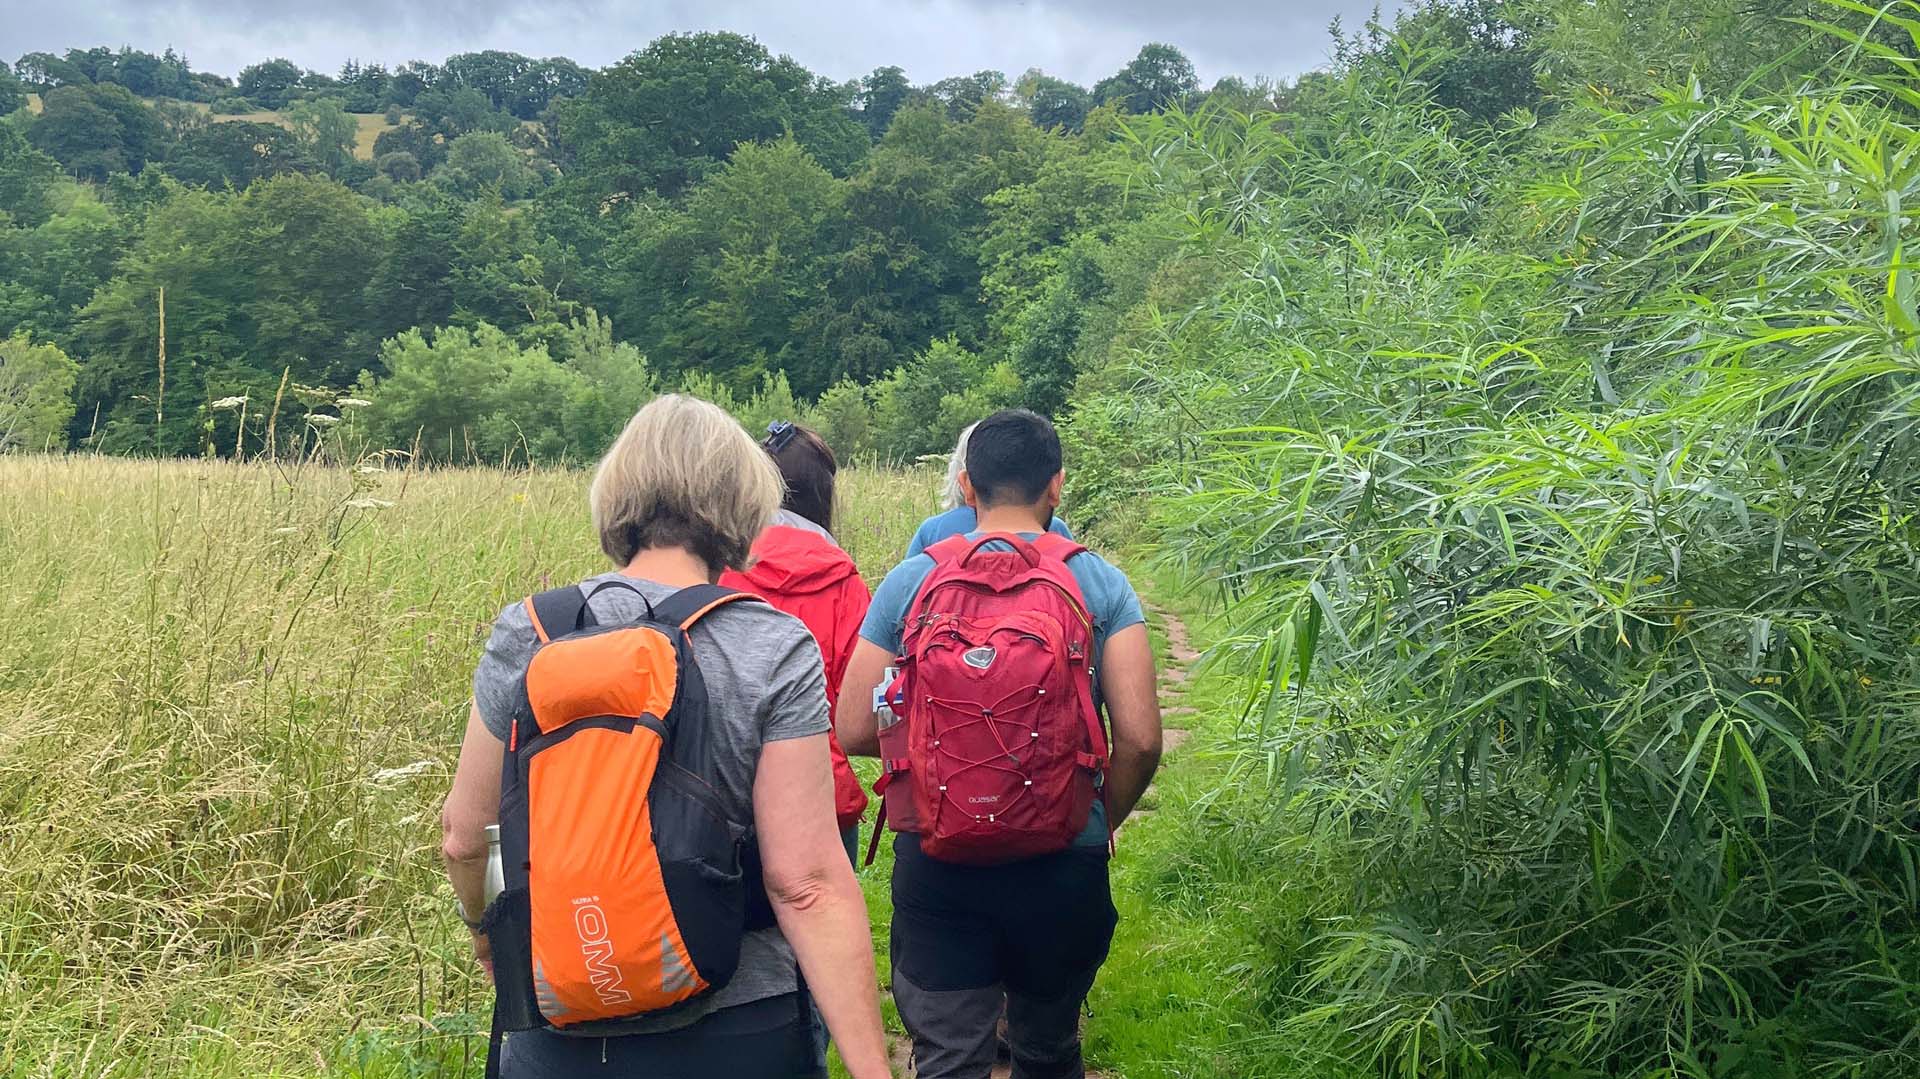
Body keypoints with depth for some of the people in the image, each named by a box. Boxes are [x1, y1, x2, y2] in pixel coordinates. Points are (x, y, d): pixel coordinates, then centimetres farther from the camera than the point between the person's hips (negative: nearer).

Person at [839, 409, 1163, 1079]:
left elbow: (854, 731, -3)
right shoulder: (1101, 583, -4)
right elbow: (1139, 739, -11)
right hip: (1065, 865, 1)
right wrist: (1102, 823, 7)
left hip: (936, 866, 0)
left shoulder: (909, 582, -2)